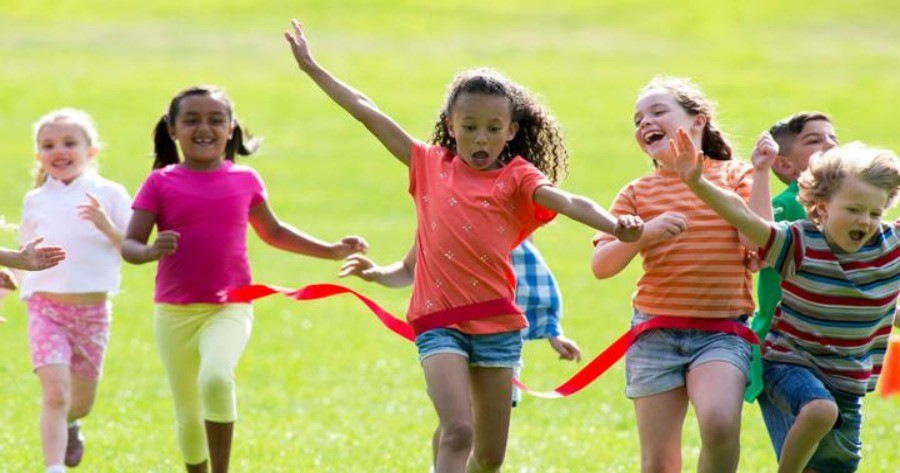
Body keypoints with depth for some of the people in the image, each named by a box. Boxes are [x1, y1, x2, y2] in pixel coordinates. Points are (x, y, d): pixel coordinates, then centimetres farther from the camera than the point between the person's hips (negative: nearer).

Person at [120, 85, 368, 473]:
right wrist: (151, 251, -27)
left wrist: (332, 251, 19)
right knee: (190, 417, 7)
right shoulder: (161, 183, 0)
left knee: (216, 377, -30)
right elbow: (129, 246, -4)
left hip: (229, 309, -1)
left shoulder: (244, 181, 6)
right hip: (174, 313, 1)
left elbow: (273, 232, 23)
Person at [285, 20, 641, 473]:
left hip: (496, 322, 1)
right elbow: (367, 112, 10)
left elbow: (567, 202, -19)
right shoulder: (430, 166, 6)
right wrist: (312, 68, 13)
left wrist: (615, 226, -38)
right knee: (457, 432, -19)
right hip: (439, 321, -1)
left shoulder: (517, 178, 0)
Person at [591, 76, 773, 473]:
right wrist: (645, 234, -17)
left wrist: (759, 174, -10)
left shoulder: (733, 176, 6)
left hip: (722, 332, -2)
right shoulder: (637, 193, 9)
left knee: (719, 423, -30)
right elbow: (600, 266, -1)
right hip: (655, 332, 2)